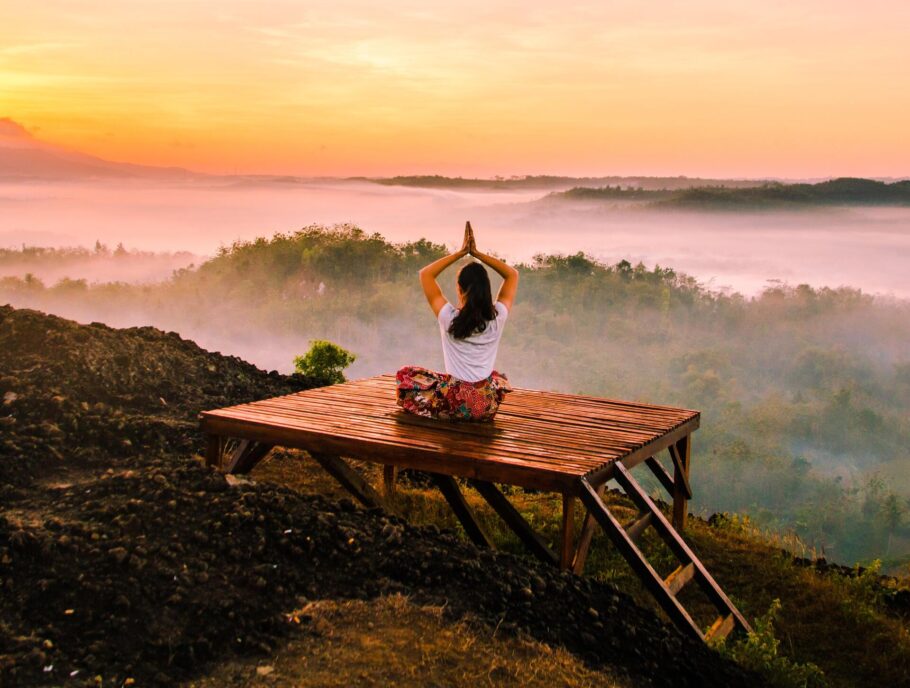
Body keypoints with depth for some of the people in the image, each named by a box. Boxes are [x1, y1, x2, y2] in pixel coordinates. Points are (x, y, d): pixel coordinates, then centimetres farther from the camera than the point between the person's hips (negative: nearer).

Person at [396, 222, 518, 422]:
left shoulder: (449, 318, -12)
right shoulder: (497, 318, -6)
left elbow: (425, 274, 0)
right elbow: (512, 274, 9)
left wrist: (460, 253, -1)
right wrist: (477, 253, 3)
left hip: (455, 405, -3)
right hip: (488, 407, 3)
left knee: (405, 374, 19)